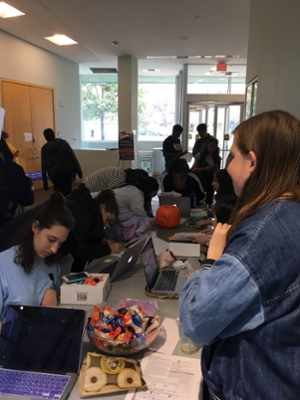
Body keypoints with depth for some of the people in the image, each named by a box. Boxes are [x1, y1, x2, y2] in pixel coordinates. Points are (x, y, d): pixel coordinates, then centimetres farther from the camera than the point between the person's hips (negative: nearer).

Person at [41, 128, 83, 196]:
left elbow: (44, 167, 7)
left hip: (54, 175, 2)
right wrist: (79, 172, 1)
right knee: (67, 193, 0)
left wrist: (45, 182, 12)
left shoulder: (44, 148, 7)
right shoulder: (63, 143, 3)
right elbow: (73, 158, -2)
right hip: (67, 172, -2)